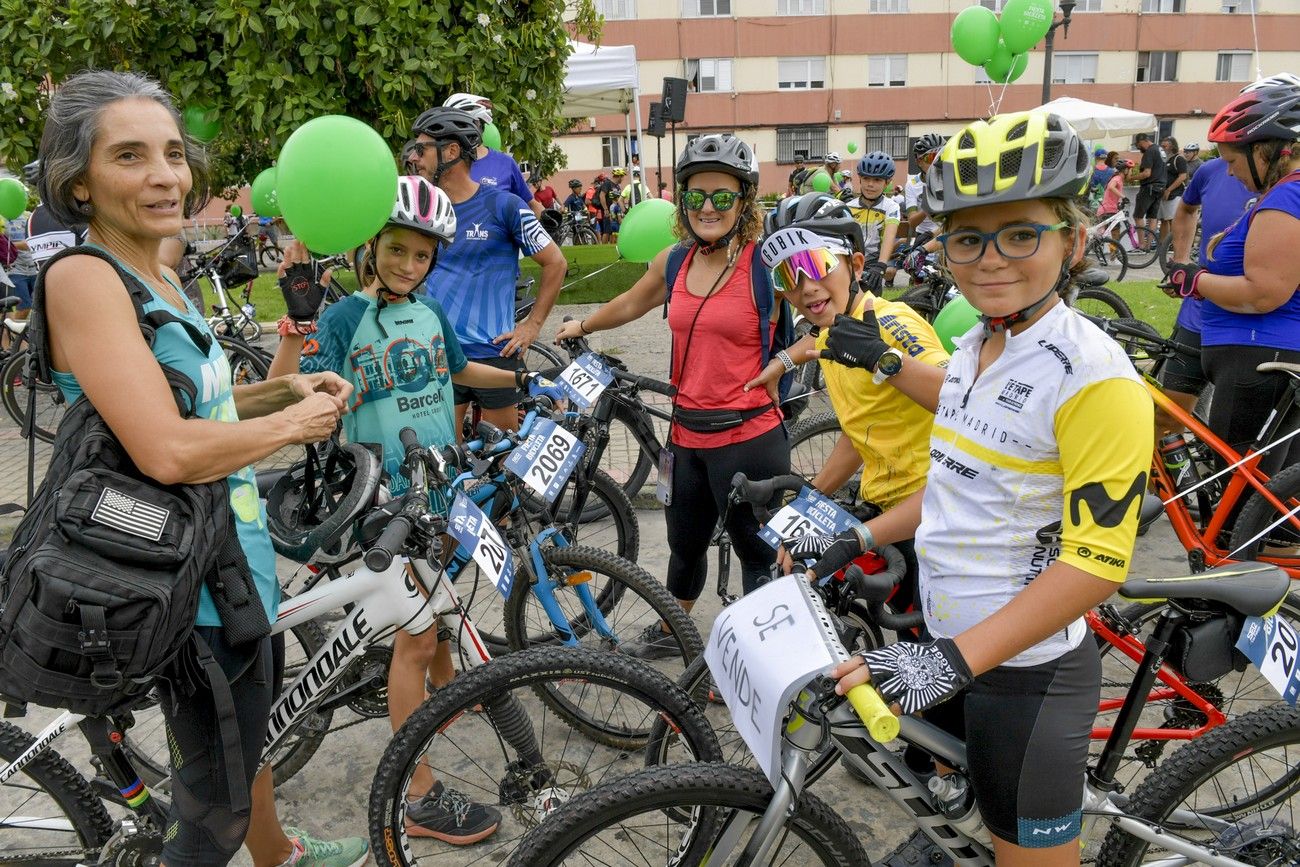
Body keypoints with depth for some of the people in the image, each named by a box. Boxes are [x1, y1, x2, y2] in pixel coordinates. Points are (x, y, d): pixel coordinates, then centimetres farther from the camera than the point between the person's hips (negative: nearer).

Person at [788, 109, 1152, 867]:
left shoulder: (1093, 377, -22)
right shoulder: (975, 345, 3)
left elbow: (1096, 563, -24)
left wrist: (954, 659, -30)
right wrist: (859, 540, 8)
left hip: (1025, 670, -7)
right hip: (950, 646, 8)